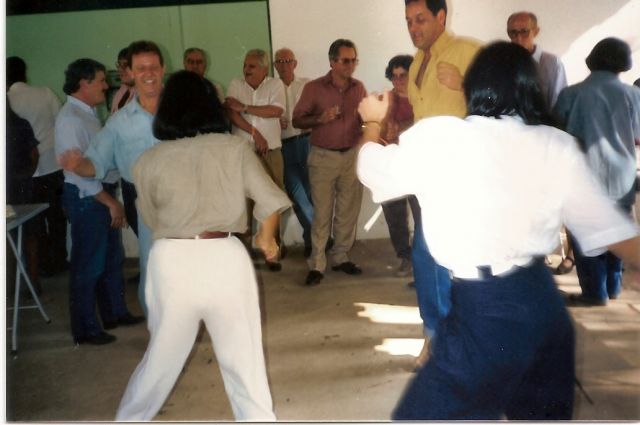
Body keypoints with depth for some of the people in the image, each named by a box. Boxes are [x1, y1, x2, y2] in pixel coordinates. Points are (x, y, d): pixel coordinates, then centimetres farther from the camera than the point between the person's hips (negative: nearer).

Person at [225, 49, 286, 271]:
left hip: (270, 152, -1)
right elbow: (231, 113, -4)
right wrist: (255, 133, -12)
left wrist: (244, 107, -11)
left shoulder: (275, 84, 3)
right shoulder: (235, 84, 7)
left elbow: (276, 111, -13)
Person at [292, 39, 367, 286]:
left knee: (348, 211, 7)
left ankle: (341, 257, 19)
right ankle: (317, 265, 5)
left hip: (352, 155, 4)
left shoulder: (359, 88, 7)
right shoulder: (314, 88, -5)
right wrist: (320, 119, -19)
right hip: (323, 157, -4)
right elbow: (296, 121, -4)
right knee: (322, 212, -1)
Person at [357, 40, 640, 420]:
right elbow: (609, 225, 7)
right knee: (546, 413, 27)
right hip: (545, 301, 6)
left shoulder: (436, 138, -9)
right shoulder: (557, 146, 1)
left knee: (425, 414, 8)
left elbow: (372, 171, 8)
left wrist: (373, 123, 28)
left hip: (484, 312, -5)